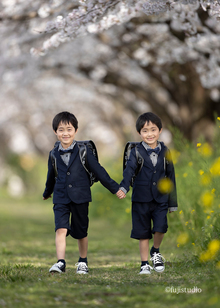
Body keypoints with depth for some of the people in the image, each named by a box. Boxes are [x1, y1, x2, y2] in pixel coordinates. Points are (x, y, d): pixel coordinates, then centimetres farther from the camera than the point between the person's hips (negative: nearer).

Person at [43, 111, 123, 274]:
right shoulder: (54, 154, 4)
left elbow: (98, 170, 0)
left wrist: (115, 188, 0)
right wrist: (47, 192, 36)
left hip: (80, 197, -1)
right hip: (61, 198, 1)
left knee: (81, 232, 9)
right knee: (61, 229, -16)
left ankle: (83, 262, 28)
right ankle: (60, 263, -20)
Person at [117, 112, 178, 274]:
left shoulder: (165, 152, 5)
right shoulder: (136, 152, -2)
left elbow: (171, 176, 11)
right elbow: (129, 170, -16)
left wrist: (172, 202, 12)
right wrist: (123, 188, -36)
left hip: (160, 199, 1)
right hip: (141, 199, -1)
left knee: (161, 227, -14)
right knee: (143, 232, 6)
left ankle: (155, 251, 16)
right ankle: (145, 264, 19)